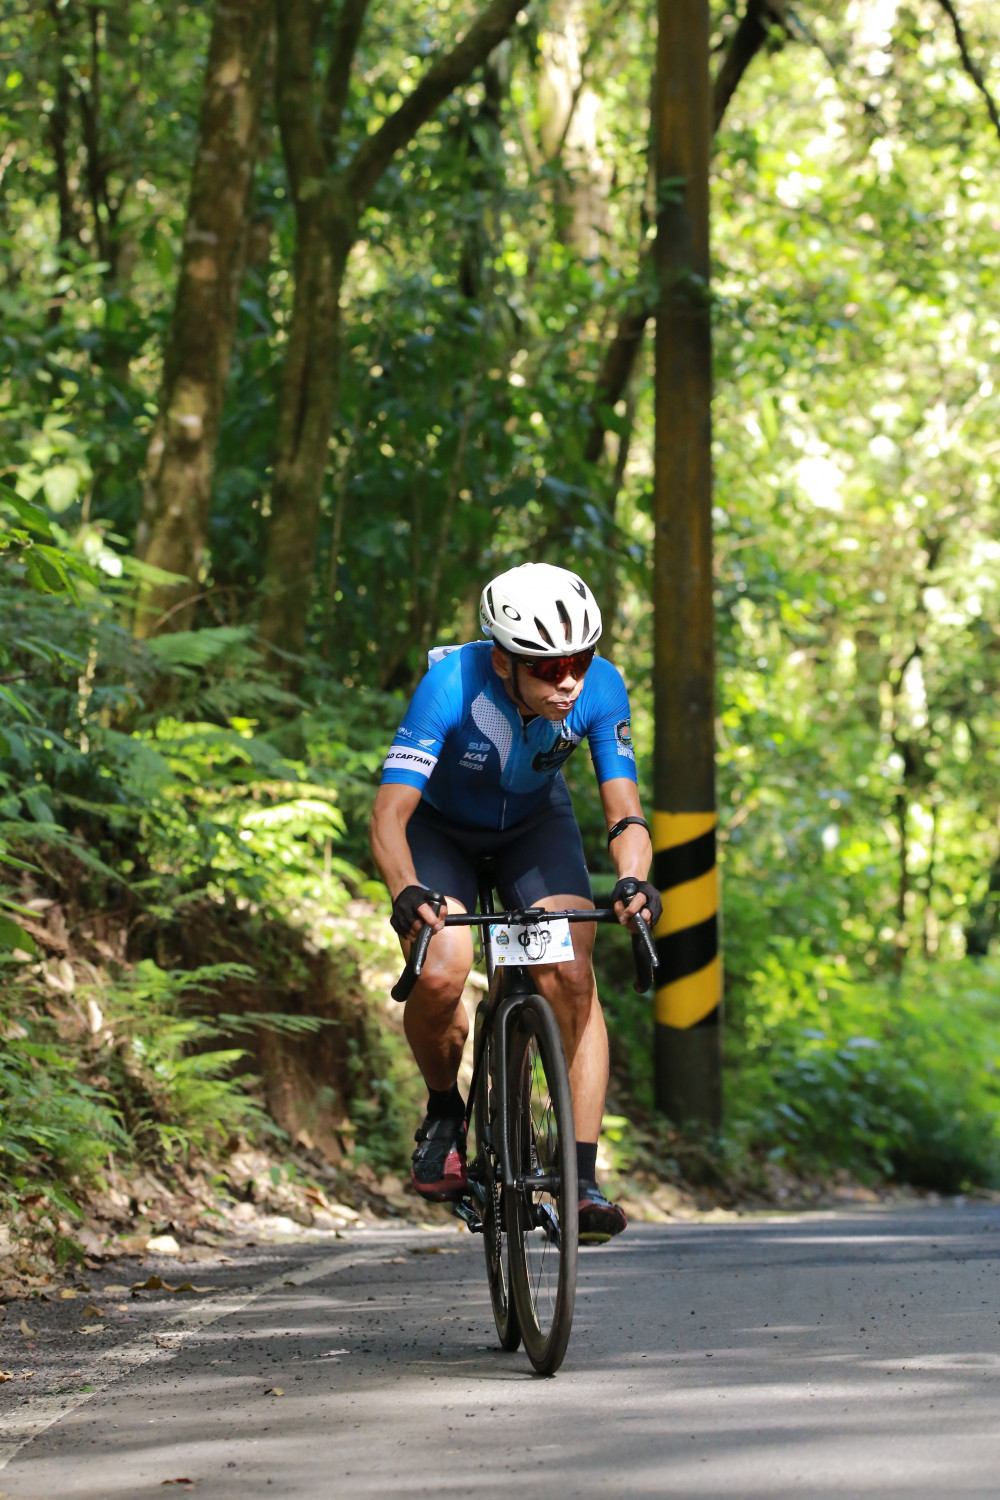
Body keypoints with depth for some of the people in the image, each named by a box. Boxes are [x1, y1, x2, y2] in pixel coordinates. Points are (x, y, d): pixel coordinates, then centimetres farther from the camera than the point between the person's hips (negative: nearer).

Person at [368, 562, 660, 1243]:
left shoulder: (601, 689, -28)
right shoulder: (452, 686, -36)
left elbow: (624, 810, -29)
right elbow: (390, 812, -39)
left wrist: (633, 881, -50)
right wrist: (408, 892, -58)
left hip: (535, 822, 2)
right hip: (440, 824, -2)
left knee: (570, 976, -19)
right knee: (441, 977, -25)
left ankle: (584, 1180, -17)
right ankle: (445, 1109, 6)